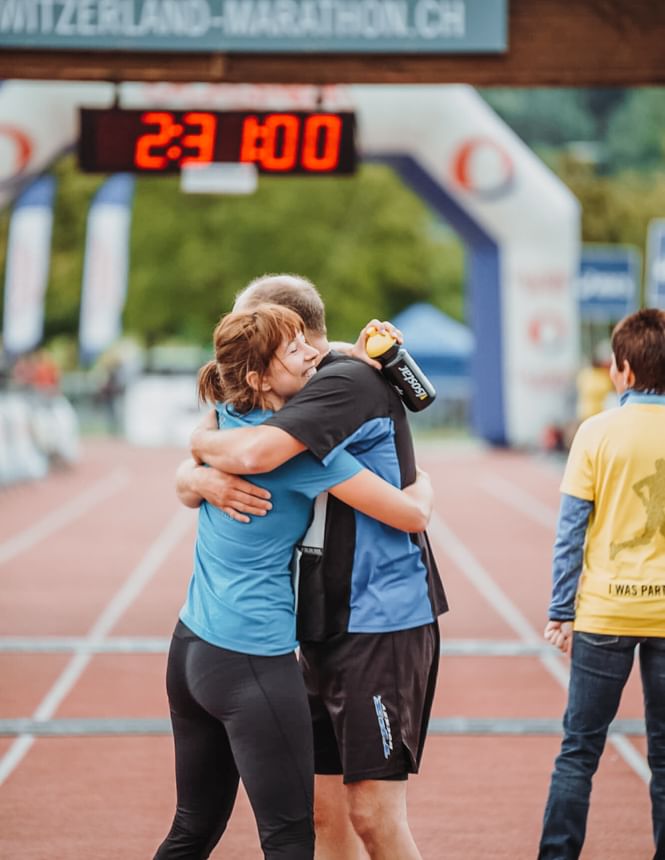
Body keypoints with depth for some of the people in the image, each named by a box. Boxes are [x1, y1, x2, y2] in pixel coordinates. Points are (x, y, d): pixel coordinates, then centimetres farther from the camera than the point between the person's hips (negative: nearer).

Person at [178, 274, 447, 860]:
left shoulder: (352, 381, -12)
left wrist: (203, 441, -6)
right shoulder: (292, 401, 17)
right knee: (322, 807, 9)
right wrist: (205, 479, -13)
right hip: (325, 628, 9)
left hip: (382, 621, -9)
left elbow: (254, 454, -28)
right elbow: (186, 477, 13)